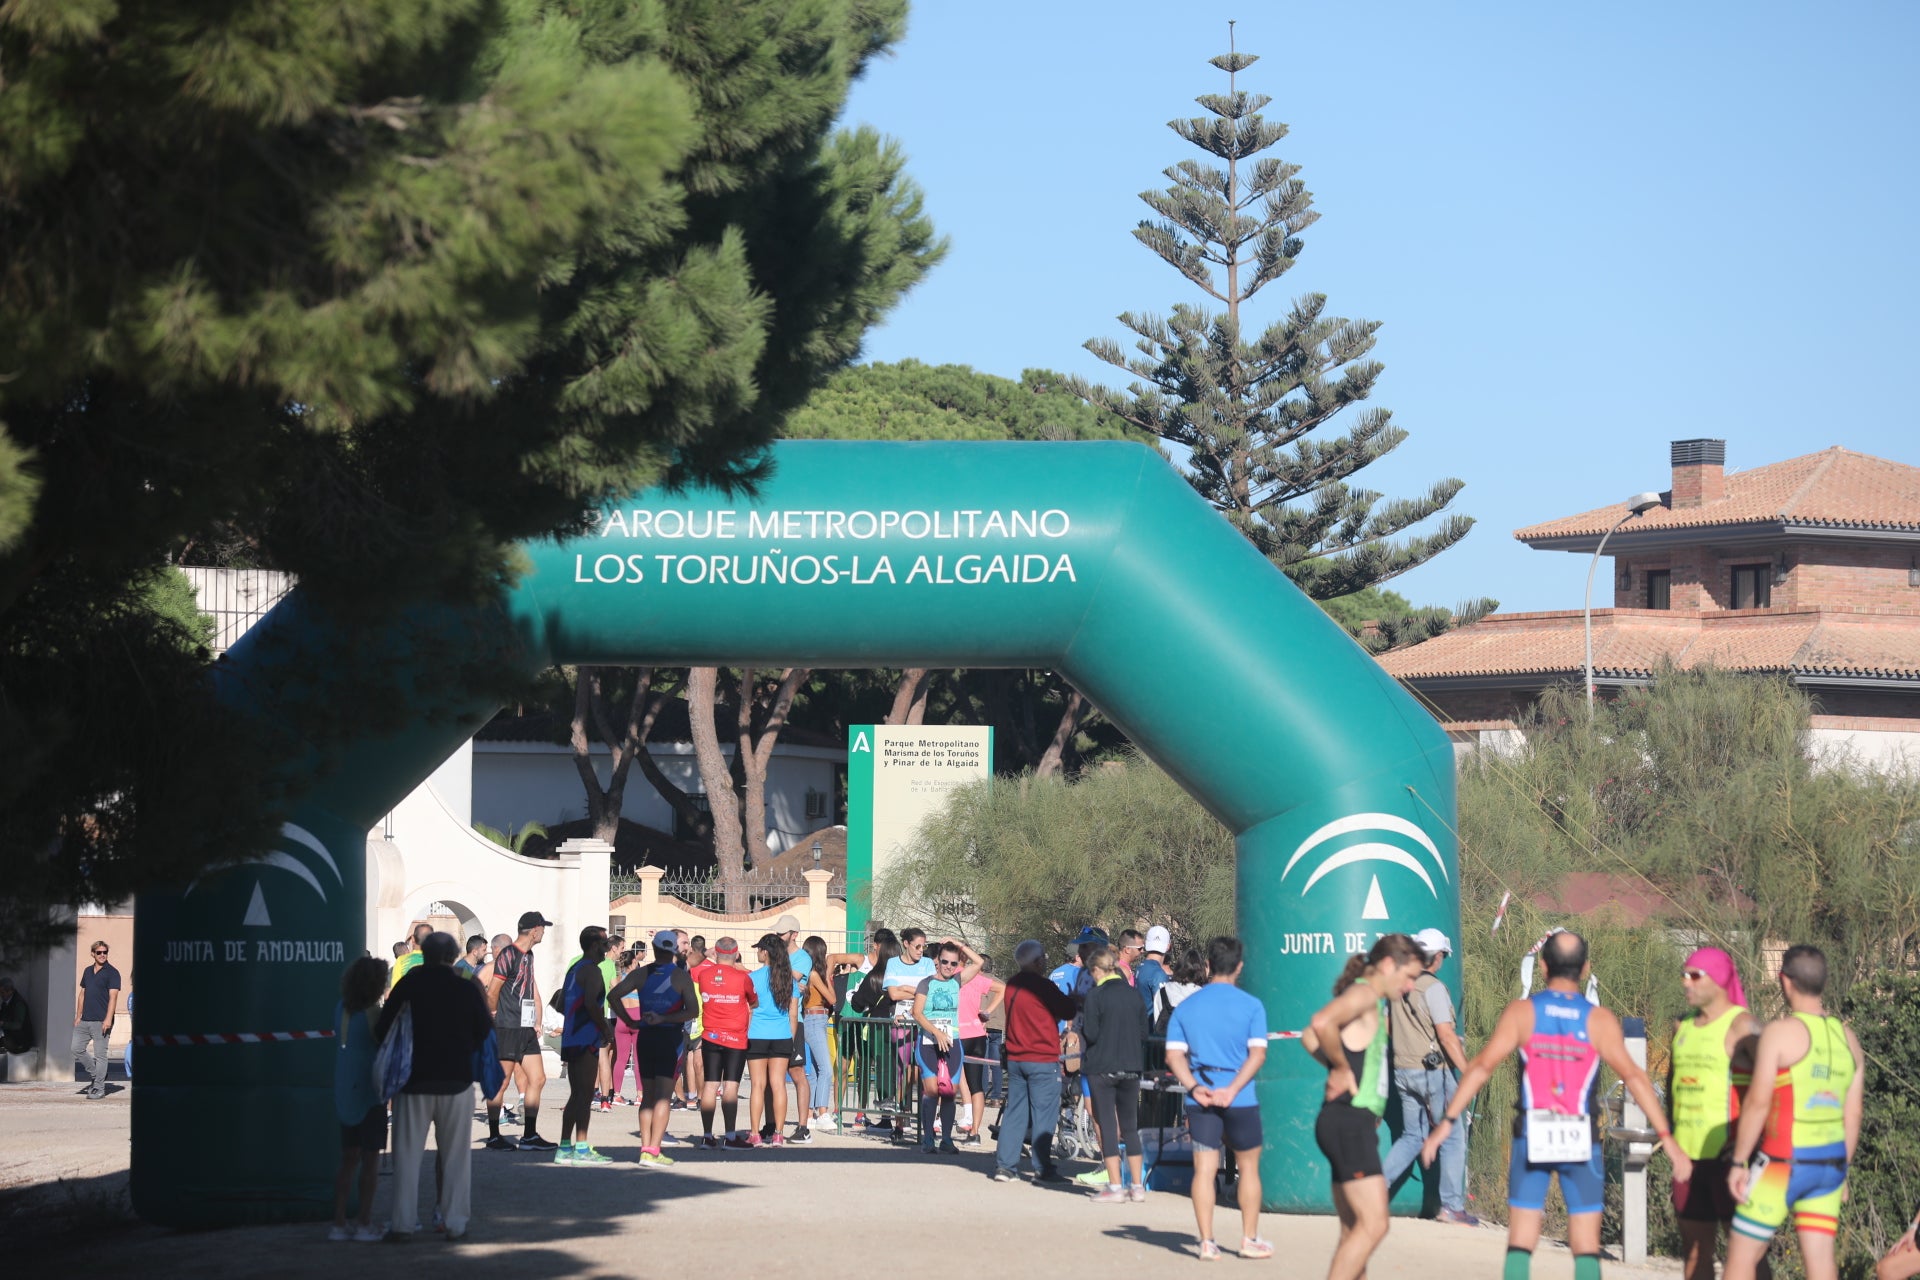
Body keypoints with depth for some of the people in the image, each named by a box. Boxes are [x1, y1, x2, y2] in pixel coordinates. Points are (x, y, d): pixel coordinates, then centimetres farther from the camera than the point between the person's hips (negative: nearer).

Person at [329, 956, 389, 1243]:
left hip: (344, 1091, 7)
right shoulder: (373, 1014, -15)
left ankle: (339, 1224, 11)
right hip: (369, 1092, -7)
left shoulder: (341, 1009, 5)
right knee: (370, 1158, 1)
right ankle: (364, 1224, 1)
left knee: (349, 1158, 12)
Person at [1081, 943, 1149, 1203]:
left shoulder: (1096, 995, -11)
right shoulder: (1133, 994, 4)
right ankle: (1137, 1186, 13)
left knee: (1107, 1125, 0)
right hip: (1131, 1067, 5)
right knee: (1130, 1127, 13)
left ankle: (1114, 1186, -2)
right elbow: (1144, 1033, 7)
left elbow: (1090, 1033, -14)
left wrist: (1082, 1022, 6)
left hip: (1102, 1068, -5)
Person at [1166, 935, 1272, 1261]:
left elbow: (1174, 1055, -1)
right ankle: (1250, 1240, 14)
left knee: (1204, 1169, 3)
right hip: (1240, 1100, -2)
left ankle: (1207, 1242, -1)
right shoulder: (1251, 1006, -2)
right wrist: (1232, 1090, -16)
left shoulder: (1185, 1007, 7)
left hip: (1201, 1098, 2)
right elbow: (1258, 1054, -12)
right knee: (1248, 1166, 12)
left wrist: (1194, 1087, -11)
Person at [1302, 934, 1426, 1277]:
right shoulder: (1363, 994, -10)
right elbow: (1322, 1023, -32)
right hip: (1350, 1122, -10)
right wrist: (1343, 1068, -18)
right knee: (1374, 1224, -15)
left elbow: (1310, 1039, 32)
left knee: (1354, 1231, 11)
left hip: (1356, 1124, 10)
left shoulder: (1377, 1004, 20)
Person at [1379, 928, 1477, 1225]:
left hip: (1402, 1071, 7)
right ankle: (1452, 1207, 2)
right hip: (1432, 1069, -7)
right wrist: (1468, 1072, -17)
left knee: (1412, 1136, 18)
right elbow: (1446, 1035, -19)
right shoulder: (1433, 988, -14)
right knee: (1453, 1137, 3)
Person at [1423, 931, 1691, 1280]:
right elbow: (1633, 1077, -9)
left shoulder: (1521, 1012, -2)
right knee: (1586, 1247, 5)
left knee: (1520, 1242, 6)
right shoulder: (1600, 1020, -3)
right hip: (1581, 1143, 0)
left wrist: (1447, 1122, -3)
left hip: (1531, 1137, 0)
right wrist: (1667, 1138, -7)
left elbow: (1481, 1066, -7)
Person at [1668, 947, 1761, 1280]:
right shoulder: (1684, 1028, 15)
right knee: (1695, 1249, 10)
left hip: (1730, 1155, -7)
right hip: (1690, 1156, 7)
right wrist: (1673, 1134, 13)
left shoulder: (1741, 1025, -7)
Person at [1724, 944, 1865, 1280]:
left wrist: (1738, 1163, -9)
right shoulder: (1847, 1038, 8)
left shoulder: (1780, 1032, -11)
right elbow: (1852, 1115, 11)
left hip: (1782, 1164, -6)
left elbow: (1757, 1103, -15)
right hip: (1829, 1164, 6)